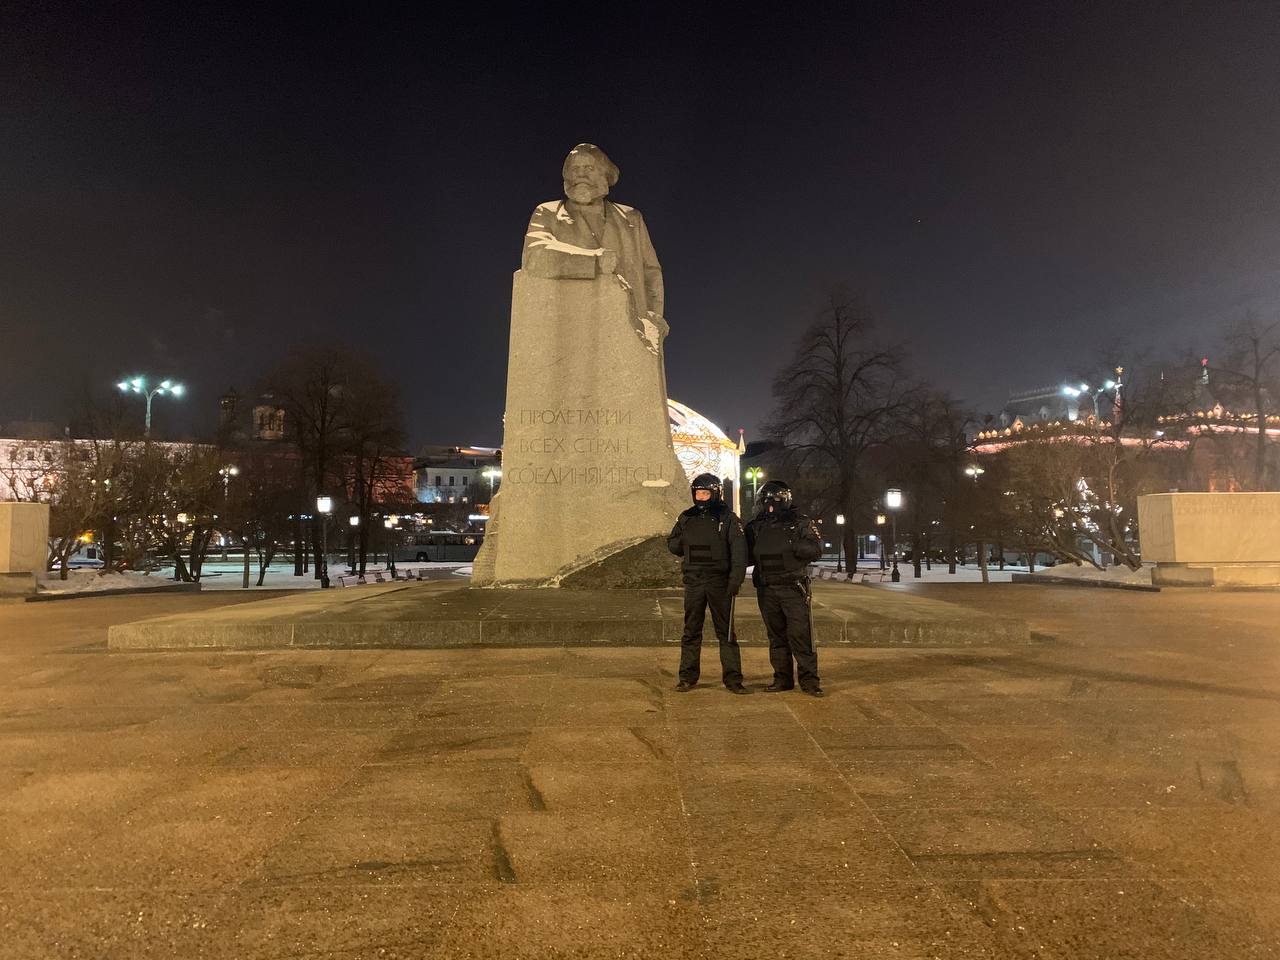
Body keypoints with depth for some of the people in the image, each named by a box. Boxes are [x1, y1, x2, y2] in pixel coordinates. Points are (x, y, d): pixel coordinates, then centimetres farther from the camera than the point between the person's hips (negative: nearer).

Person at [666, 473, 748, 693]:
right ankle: (688, 677, 16)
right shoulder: (686, 518, 10)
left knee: (726, 631, 2)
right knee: (691, 631, 8)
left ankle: (733, 678, 9)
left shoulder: (728, 518, -2)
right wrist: (686, 545, -2)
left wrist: (736, 579, -18)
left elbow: (739, 551, -9)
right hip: (693, 582, 3)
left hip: (720, 582, -3)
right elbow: (672, 544, 20)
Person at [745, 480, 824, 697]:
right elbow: (747, 555, 17)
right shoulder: (755, 527, 10)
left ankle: (809, 680, 3)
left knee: (800, 634, -6)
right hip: (767, 590, 4)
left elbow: (816, 550, -5)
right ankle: (782, 678, 19)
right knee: (776, 636, 9)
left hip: (794, 588, -4)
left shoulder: (799, 523, 0)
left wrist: (796, 546, -22)